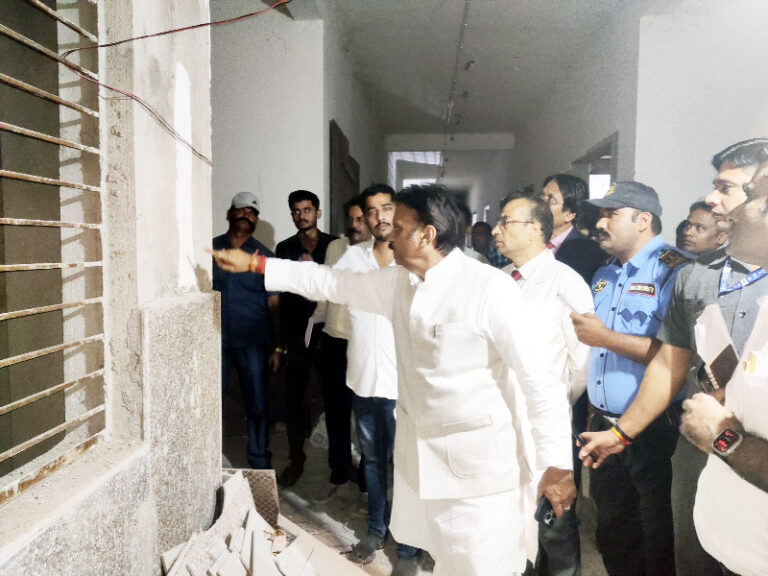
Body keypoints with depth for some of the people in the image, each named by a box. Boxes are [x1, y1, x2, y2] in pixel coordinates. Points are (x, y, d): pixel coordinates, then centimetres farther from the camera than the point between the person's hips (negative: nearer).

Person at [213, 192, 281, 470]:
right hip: (216, 342, 1)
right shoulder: (211, 249, 6)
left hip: (252, 343, -1)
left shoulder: (263, 256, 2)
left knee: (257, 407, 5)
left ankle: (260, 465, 21)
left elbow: (274, 303, 2)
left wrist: (277, 346, -1)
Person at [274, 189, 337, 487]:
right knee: (293, 398, 5)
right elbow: (280, 295, 7)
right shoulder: (285, 248, 9)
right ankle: (296, 460, 19)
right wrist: (281, 340, 2)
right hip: (297, 336, 2)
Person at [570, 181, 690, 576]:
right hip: (602, 425, 8)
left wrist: (606, 337, -21)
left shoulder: (676, 271, -14)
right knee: (611, 529, 22)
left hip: (654, 431, -7)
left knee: (658, 539, 10)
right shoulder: (604, 275, 12)